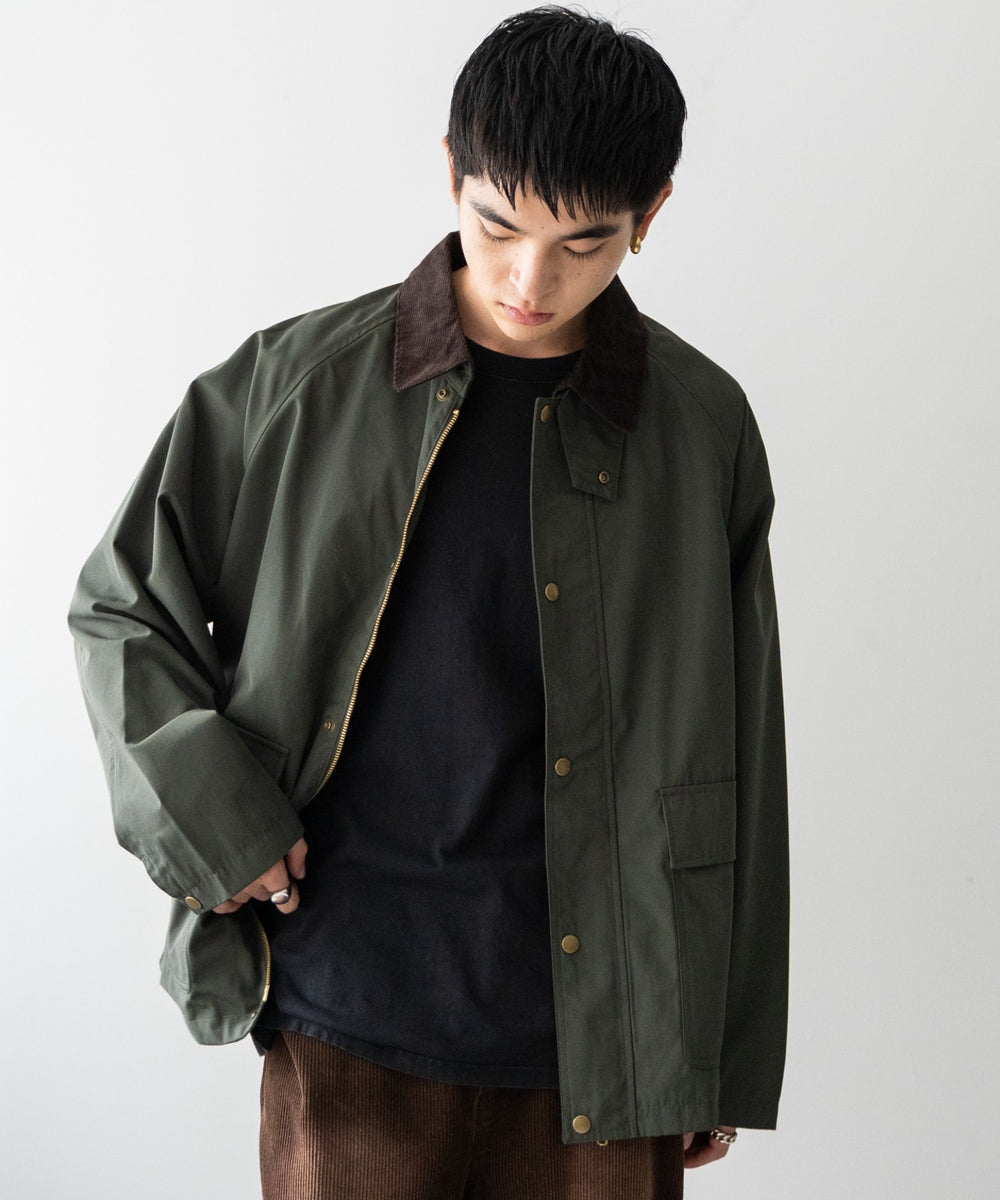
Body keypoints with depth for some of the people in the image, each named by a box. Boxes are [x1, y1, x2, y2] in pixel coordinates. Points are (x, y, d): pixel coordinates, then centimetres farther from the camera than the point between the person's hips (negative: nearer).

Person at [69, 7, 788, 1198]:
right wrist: (207, 818, -5)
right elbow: (119, 608, 9)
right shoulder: (296, 384, -2)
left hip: (601, 1039, 1)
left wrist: (725, 1058, 8)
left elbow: (734, 767, 5)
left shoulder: (700, 427, 0)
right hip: (350, 1018, 0)